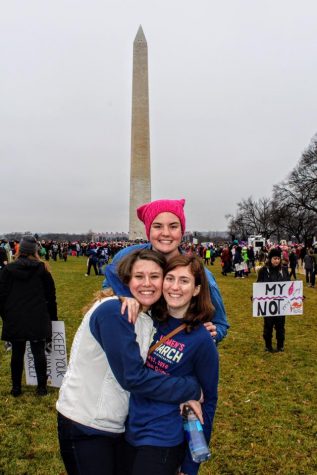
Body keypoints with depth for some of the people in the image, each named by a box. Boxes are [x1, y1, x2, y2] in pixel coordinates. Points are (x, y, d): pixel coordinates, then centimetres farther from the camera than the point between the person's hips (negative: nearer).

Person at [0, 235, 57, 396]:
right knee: (39, 352, 6)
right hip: (38, 319, 0)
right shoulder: (42, 269, 0)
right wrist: (52, 317, 12)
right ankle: (41, 387, 12)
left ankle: (16, 387, 21)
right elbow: (50, 296, 4)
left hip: (14, 320, 1)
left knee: (17, 353, 11)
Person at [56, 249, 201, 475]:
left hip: (118, 426, 7)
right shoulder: (112, 311, -23)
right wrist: (191, 389, -18)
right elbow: (132, 377, -25)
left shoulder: (151, 319, 2)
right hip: (84, 426, -7)